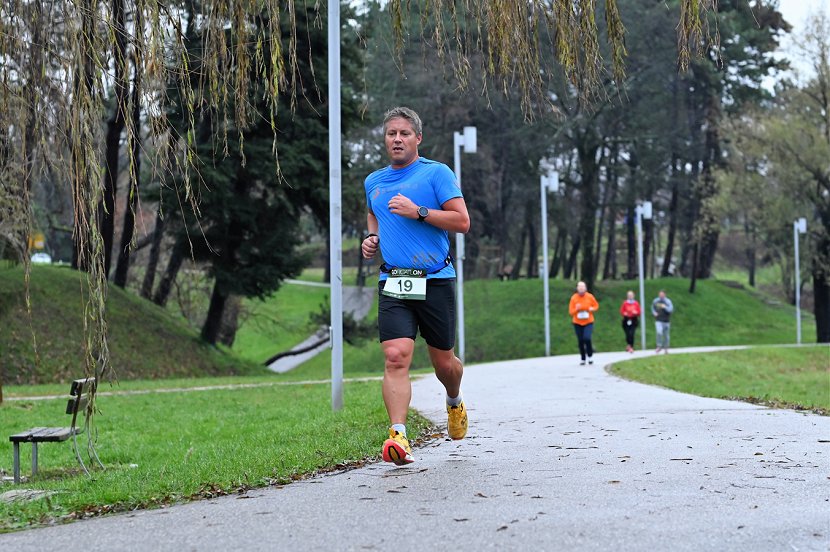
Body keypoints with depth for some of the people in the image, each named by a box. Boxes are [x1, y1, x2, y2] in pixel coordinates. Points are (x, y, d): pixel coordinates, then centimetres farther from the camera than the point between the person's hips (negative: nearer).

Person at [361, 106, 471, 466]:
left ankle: (455, 403, 42)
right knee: (395, 356, -17)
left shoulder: (437, 173, -1)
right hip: (393, 283, 2)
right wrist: (372, 238, 14)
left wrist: (418, 212, -17)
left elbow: (462, 221, -8)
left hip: (435, 281, -2)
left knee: (443, 362, 9)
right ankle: (398, 436, -23)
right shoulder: (373, 182, 14)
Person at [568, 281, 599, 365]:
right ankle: (582, 359, 17)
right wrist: (576, 309, -23)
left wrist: (592, 309, -10)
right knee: (580, 341, 3)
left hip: (588, 322, -1)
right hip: (577, 323, 1)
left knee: (587, 338, -19)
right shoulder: (574, 298, -6)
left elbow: (596, 306, 11)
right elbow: (570, 311, -4)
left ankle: (590, 355, 2)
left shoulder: (590, 297, -4)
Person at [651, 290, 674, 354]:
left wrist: (665, 307, -33)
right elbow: (652, 308, 18)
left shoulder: (668, 301, -7)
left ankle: (665, 348, 24)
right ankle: (659, 346, -7)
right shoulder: (655, 301, 1)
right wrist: (654, 313, -2)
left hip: (666, 321, 0)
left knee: (666, 335, 9)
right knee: (659, 332, -21)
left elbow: (671, 310, -17)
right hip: (658, 320, 0)